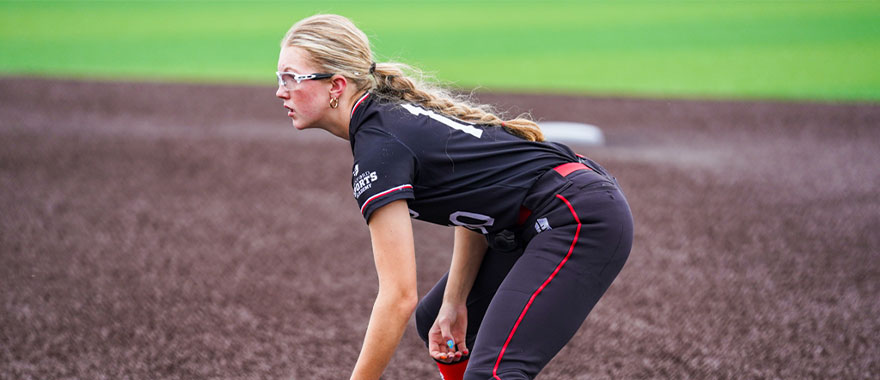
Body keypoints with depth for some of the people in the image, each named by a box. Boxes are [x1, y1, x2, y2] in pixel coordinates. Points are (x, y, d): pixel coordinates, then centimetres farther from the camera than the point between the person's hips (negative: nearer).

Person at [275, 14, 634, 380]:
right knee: (433, 321, 21)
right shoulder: (396, 113, 9)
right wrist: (454, 303, 8)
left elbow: (399, 296, -21)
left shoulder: (378, 145, -19)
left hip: (584, 222, -11)